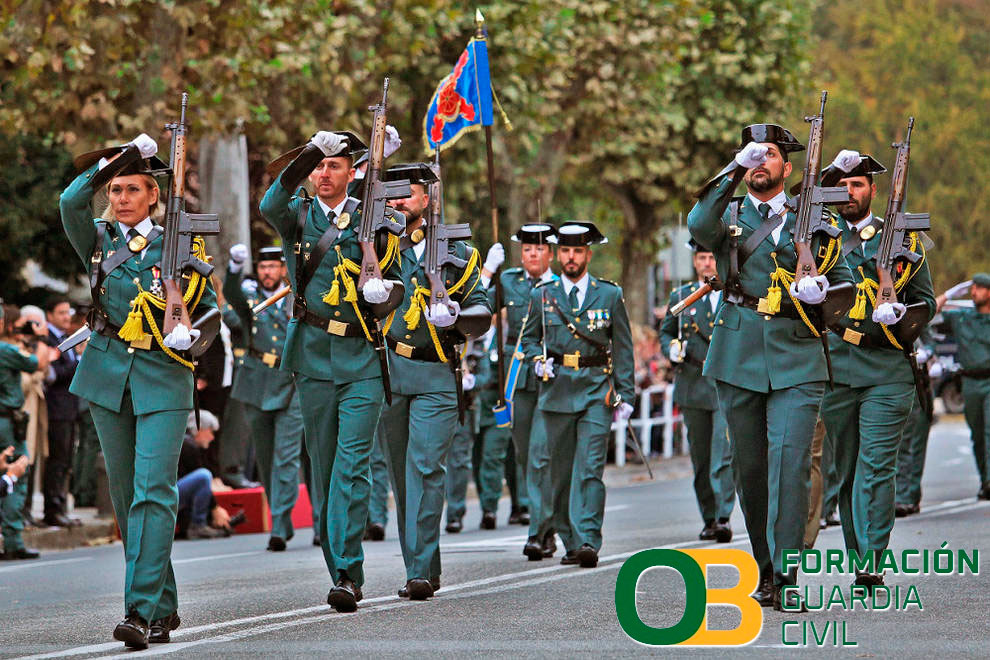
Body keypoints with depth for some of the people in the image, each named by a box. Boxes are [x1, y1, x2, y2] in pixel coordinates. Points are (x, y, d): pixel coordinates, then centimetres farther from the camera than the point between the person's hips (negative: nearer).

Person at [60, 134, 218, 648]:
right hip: (108, 375, 3)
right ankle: (163, 607, 16)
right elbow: (71, 203, -15)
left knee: (153, 492, -14)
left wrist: (190, 334, -9)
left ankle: (141, 610, -21)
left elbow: (209, 305, 11)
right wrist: (110, 162, -11)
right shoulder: (98, 239, 6)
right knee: (126, 496, 6)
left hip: (163, 378, -3)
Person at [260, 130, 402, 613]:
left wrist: (382, 289, -10)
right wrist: (313, 150, -29)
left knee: (352, 465, -12)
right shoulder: (296, 215, 6)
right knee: (324, 470, 5)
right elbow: (271, 206, -17)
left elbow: (396, 275, 14)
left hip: (362, 360, -1)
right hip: (313, 358, 2)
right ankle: (342, 575, 13)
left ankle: (348, 574, -16)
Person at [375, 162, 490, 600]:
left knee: (425, 469, -13)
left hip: (435, 377, -2)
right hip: (385, 372, 2)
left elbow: (483, 312, 10)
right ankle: (422, 568, 15)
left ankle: (420, 572, -15)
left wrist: (456, 314, -14)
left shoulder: (456, 253, 8)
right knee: (401, 474, 6)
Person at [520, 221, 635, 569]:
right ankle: (570, 543, 15)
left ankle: (589, 541, -19)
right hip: (556, 392, 2)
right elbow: (529, 338, 20)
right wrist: (538, 360, -1)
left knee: (590, 468, -13)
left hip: (596, 393, -2)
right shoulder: (542, 296, 9)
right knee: (561, 472, 6)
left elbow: (623, 348, 8)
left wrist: (625, 394, 2)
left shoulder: (610, 295, 5)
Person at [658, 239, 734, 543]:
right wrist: (673, 350, 0)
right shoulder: (681, 297, 12)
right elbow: (666, 333, 19)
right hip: (693, 387, 3)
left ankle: (723, 517, -18)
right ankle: (709, 520, 17)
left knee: (724, 455, -15)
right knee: (701, 460, 8)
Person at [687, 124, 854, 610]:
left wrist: (820, 290, -11)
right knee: (750, 469, 7)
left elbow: (844, 282, 13)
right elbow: (699, 227, -15)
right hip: (738, 361, 2)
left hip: (796, 358, -2)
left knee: (790, 463, -14)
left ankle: (787, 579, -16)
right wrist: (735, 170, -23)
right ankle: (765, 569, 21)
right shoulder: (729, 215, 10)